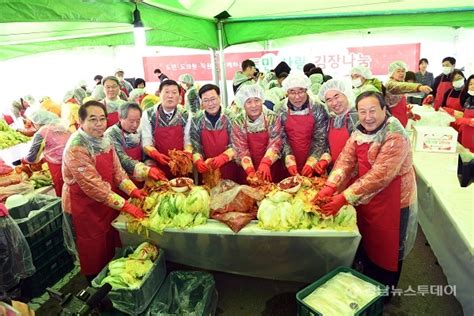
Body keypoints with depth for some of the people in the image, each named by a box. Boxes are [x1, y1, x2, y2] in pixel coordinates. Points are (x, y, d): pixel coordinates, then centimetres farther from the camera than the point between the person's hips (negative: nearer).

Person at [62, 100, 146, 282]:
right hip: (84, 205, -7)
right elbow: (94, 186, -29)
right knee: (95, 253, 12)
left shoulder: (104, 140, -2)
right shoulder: (76, 148, -26)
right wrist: (125, 206, -29)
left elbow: (117, 171, 1)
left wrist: (133, 191, -13)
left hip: (107, 201, 7)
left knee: (110, 244, 20)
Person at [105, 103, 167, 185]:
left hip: (144, 179, 5)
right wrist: (146, 170, -32)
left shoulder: (138, 133, 8)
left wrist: (150, 169, -15)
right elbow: (123, 160, -21)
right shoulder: (111, 135, -11)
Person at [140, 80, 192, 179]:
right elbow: (146, 143, -7)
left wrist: (188, 152, -20)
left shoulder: (186, 115, 1)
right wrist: (156, 154, -26)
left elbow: (187, 140, 0)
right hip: (157, 167, -1)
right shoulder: (148, 114, -4)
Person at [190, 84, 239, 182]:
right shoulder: (196, 120, -3)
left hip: (229, 170, -1)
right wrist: (198, 161, -21)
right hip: (207, 171, 1)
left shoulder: (230, 117, -8)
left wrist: (222, 158, -25)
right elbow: (195, 147, -3)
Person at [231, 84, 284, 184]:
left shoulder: (273, 118, -9)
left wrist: (265, 163, -32)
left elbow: (275, 144, -15)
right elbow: (241, 150, -12)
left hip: (272, 168, 0)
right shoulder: (238, 122, -9)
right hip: (248, 170, 0)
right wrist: (250, 171, -26)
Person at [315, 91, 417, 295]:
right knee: (366, 243, 23)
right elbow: (346, 159, -7)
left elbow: (379, 176, -31)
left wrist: (344, 198, -32)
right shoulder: (360, 131, -4)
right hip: (366, 198, 7)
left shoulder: (396, 137, -26)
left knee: (386, 251, 12)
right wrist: (330, 187, -22)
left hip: (392, 201, -7)